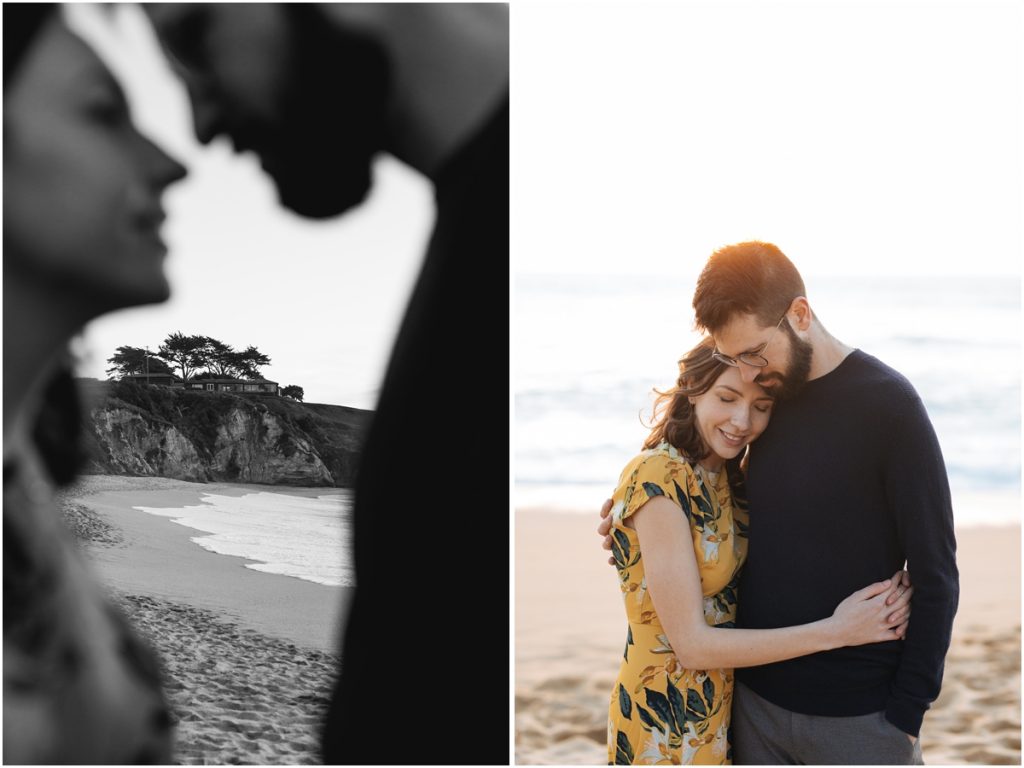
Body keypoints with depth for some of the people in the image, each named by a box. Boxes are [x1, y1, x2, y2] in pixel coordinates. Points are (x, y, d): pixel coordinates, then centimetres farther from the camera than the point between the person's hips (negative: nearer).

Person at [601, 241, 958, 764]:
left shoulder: (886, 403, -12)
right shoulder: (769, 394, 4)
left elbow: (934, 575, -10)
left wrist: (907, 713, -11)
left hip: (858, 714, -5)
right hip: (757, 696, 5)